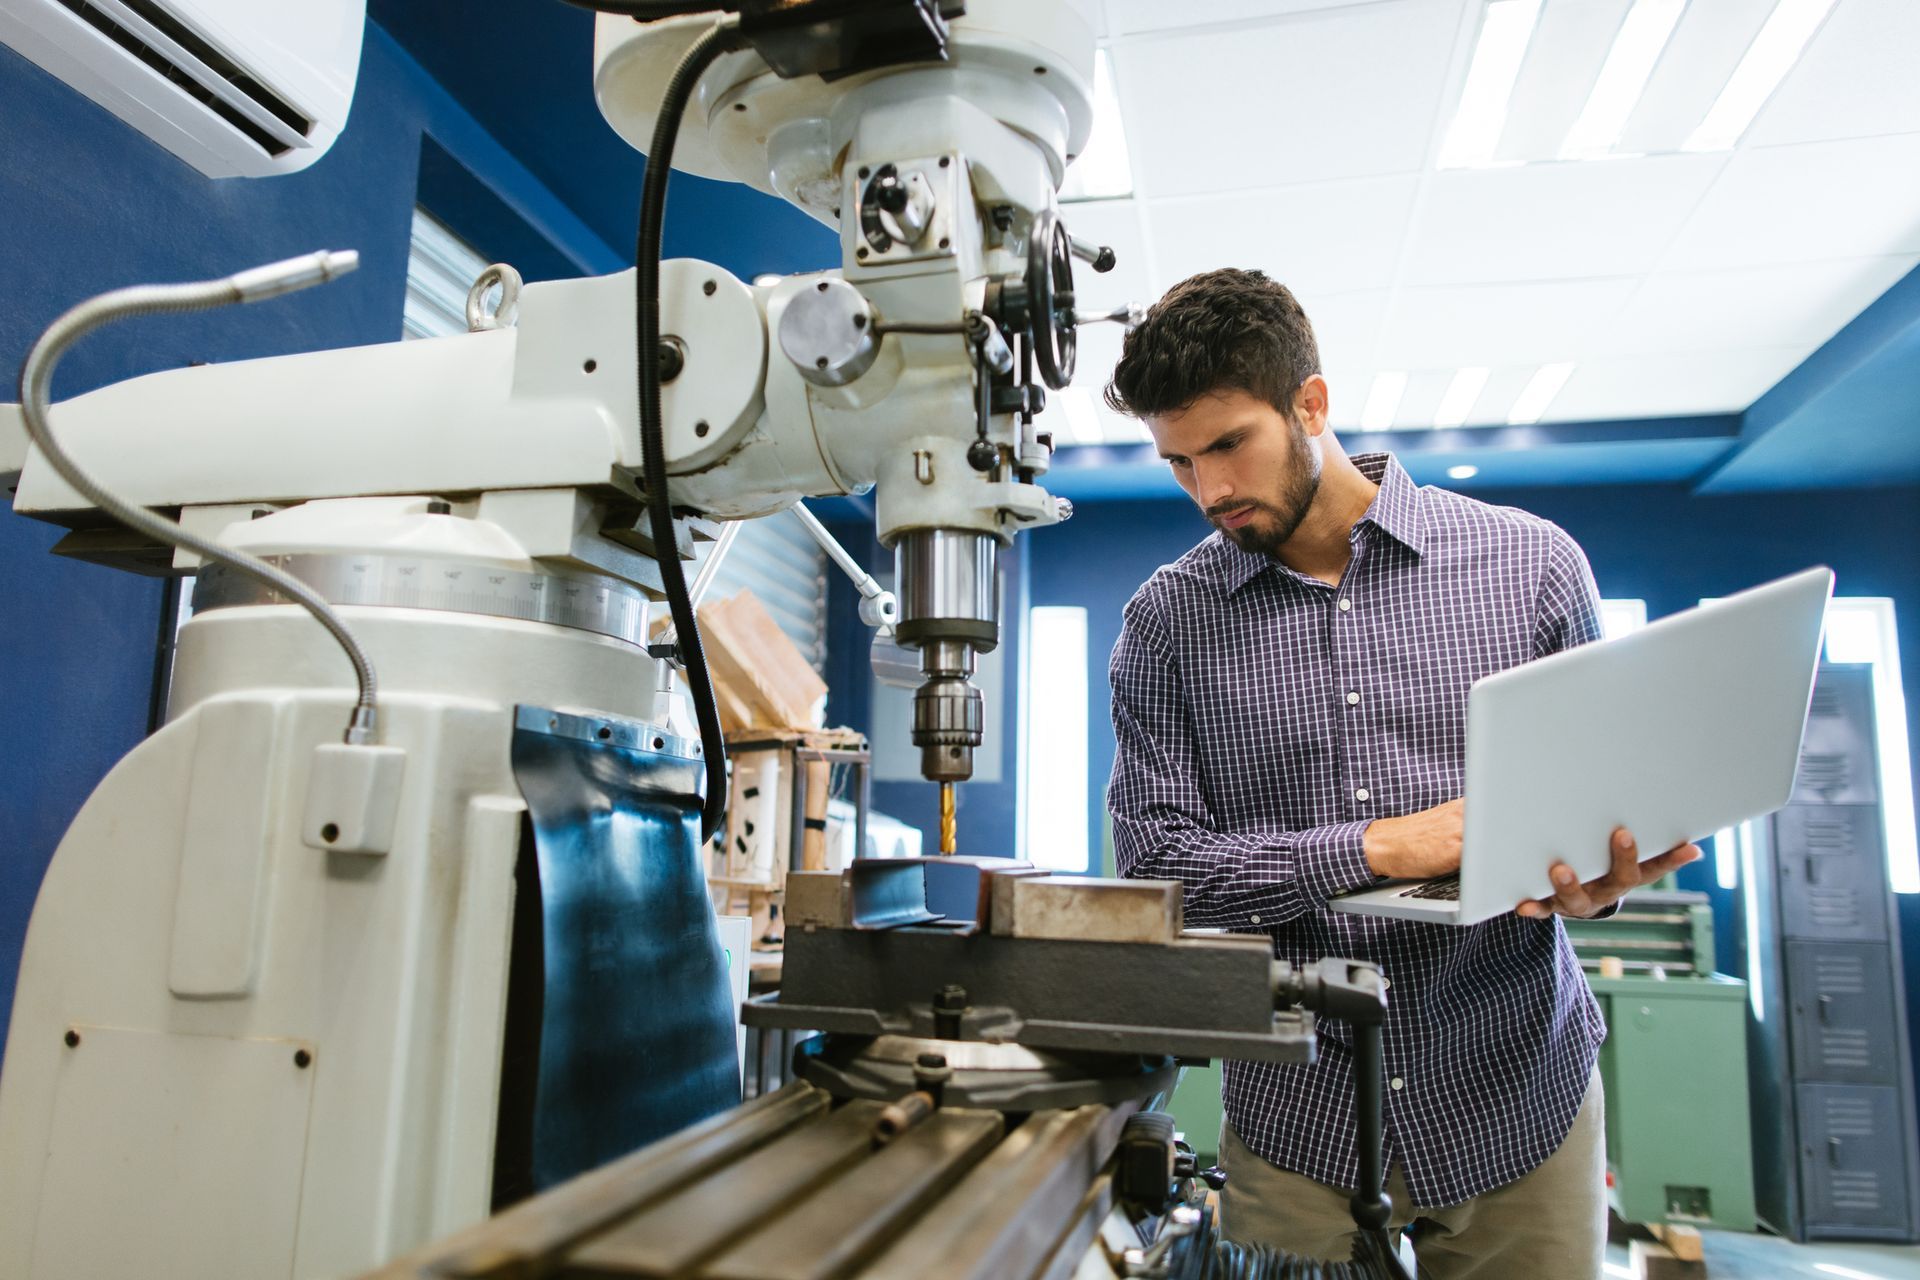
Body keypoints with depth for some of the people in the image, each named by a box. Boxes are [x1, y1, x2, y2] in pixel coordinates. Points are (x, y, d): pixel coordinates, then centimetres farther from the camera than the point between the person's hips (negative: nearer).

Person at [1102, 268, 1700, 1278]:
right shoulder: (1166, 620, -5)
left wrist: (1595, 884, -20)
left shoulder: (1530, 563, -4)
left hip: (1517, 1104, 1)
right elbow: (1154, 860, -10)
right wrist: (1379, 847, -21)